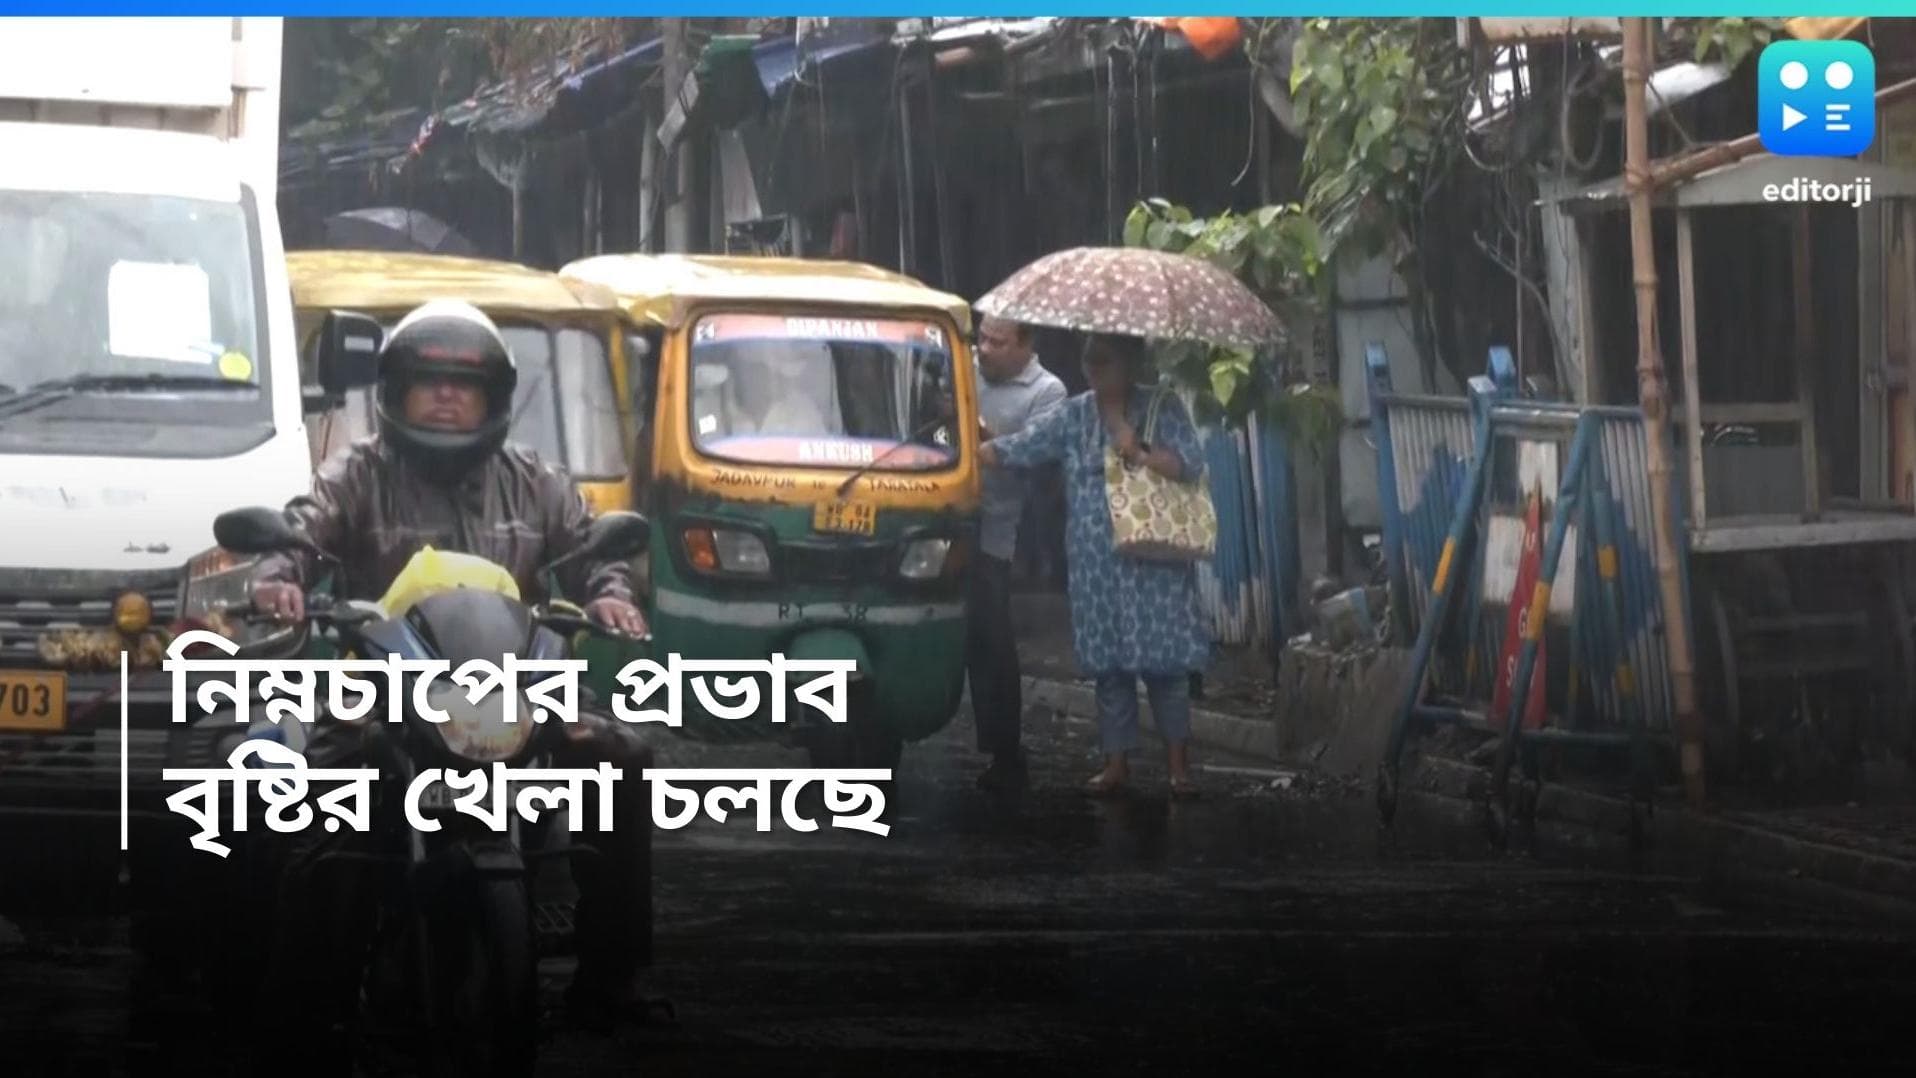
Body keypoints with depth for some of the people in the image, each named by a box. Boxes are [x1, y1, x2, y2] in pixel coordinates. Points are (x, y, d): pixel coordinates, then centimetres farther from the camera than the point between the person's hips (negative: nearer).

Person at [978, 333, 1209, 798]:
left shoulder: (1164, 410, 0)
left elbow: (1191, 466, -8)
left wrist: (1140, 453, -17)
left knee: (1164, 662, -3)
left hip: (1153, 562, -3)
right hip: (1097, 564, 3)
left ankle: (1178, 764, 7)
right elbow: (1014, 450, 3)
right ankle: (1116, 763, 14)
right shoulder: (1073, 416, 6)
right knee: (1108, 664, 6)